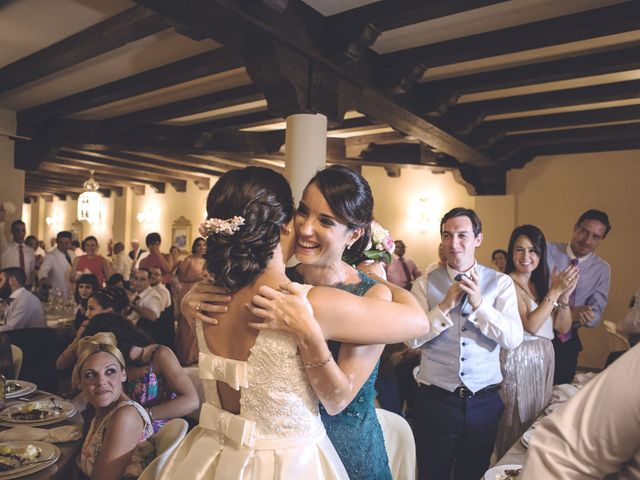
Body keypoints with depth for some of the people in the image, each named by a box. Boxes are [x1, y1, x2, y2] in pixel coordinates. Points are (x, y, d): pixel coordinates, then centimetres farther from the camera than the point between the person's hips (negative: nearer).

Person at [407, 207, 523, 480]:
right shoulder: (425, 284, -3)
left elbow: (513, 339, -10)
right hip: (435, 400, -1)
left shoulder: (501, 283, -1)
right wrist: (445, 306, -20)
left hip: (484, 401, 1)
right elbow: (411, 338, -11)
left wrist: (479, 304, -22)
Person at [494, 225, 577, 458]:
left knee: (539, 420, 18)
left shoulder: (542, 283, 7)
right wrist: (554, 291, -21)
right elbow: (530, 325, -20)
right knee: (517, 422, 7)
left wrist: (564, 295, -10)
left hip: (545, 357, 7)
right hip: (518, 359, -7)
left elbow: (563, 327, 5)